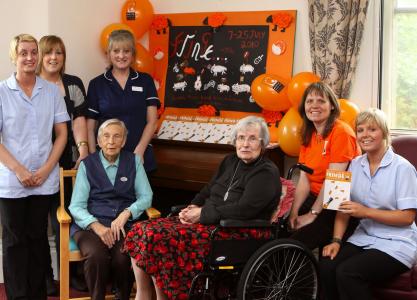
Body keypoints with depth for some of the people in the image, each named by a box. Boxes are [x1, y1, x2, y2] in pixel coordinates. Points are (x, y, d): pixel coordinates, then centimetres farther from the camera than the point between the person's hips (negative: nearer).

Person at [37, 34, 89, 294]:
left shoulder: (74, 85, 9)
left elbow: (79, 119, 1)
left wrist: (83, 148, -14)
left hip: (66, 162, 2)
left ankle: (69, 273, 17)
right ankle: (44, 275, 13)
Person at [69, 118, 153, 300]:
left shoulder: (134, 161, 13)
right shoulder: (87, 164, 8)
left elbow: (146, 196, 9)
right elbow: (76, 206, 2)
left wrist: (126, 213, -10)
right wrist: (97, 226, -16)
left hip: (125, 224, 1)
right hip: (91, 224, -1)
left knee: (124, 257, -31)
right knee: (96, 255, -34)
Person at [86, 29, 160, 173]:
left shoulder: (145, 81, 6)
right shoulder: (97, 84, 4)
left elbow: (152, 121, 2)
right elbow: (90, 127, 4)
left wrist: (139, 151, -9)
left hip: (140, 158, 0)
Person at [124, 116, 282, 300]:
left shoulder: (267, 173, -8)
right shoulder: (231, 161, 16)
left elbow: (243, 209, -19)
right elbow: (208, 190, 21)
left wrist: (203, 214, -16)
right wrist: (193, 207, -1)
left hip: (240, 233, -9)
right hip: (212, 221, 9)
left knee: (159, 237, -26)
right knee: (141, 230, -10)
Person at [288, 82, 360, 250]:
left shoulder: (341, 132, -13)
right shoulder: (308, 136, 12)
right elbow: (304, 181, 4)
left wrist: (312, 214, -16)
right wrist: (294, 212, -10)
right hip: (315, 199, 7)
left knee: (298, 242, -22)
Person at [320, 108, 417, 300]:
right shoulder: (355, 165, 8)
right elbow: (344, 206, 3)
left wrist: (366, 212, -19)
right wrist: (336, 240, -10)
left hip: (396, 244, -5)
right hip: (364, 238, 5)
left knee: (347, 272, -27)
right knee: (327, 265, -21)